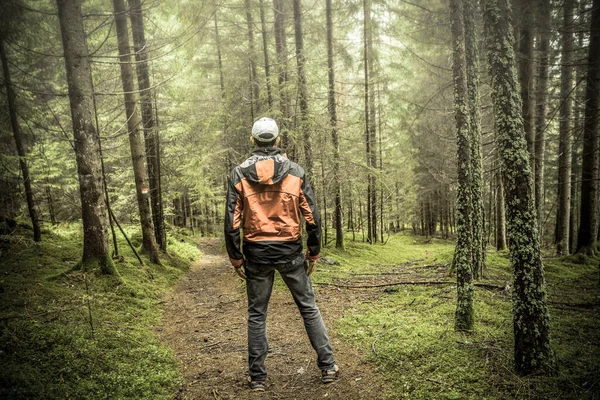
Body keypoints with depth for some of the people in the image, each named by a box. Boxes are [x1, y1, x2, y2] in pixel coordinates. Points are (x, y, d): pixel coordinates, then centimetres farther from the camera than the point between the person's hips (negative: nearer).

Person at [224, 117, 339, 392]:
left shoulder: (239, 174, -3)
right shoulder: (296, 172, -1)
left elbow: (232, 221, -5)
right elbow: (312, 217, -3)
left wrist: (236, 258, 4)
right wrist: (313, 253, 7)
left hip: (257, 252, 0)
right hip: (290, 251, 0)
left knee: (257, 314, 13)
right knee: (309, 308, 15)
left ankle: (257, 377, 21)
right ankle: (327, 366, 22)